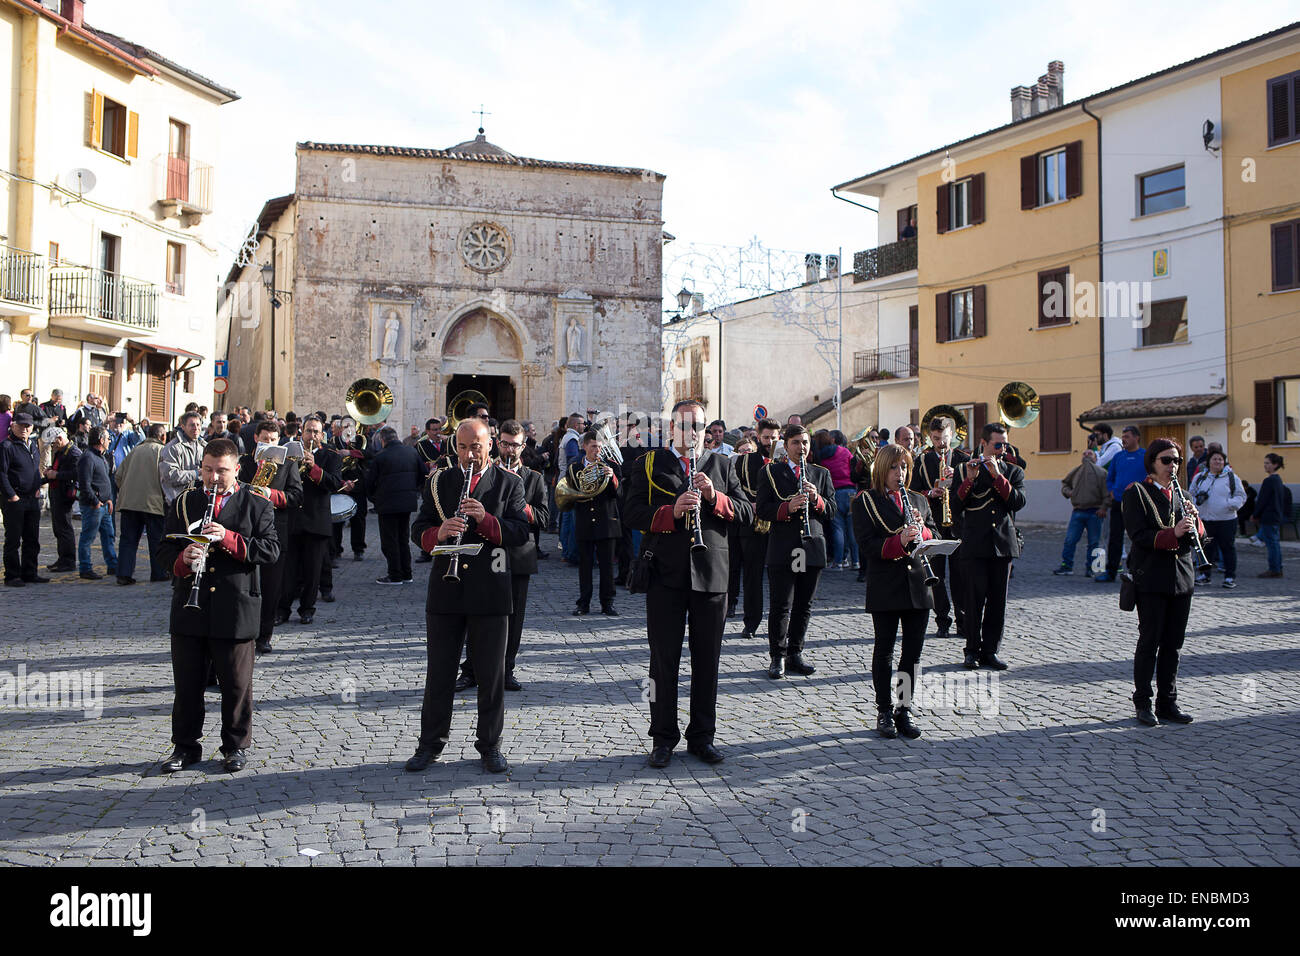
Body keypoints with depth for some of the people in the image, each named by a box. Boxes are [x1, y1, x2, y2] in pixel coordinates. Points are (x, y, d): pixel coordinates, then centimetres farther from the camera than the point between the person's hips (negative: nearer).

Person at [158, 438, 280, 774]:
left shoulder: (256, 505, 2)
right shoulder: (183, 503, 11)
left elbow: (271, 550, -7)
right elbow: (167, 547, 9)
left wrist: (229, 538, -19)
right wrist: (182, 559, -13)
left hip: (236, 610, -2)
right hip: (189, 609, 3)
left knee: (236, 683, 6)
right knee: (187, 682, 10)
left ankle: (236, 746, 21)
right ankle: (186, 746, 25)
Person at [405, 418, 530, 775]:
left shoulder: (509, 483, 4)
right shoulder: (438, 481, 9)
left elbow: (520, 531, -5)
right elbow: (418, 529, 4)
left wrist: (486, 520, -21)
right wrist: (438, 533, -18)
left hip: (490, 591, -1)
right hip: (445, 589, 1)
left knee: (491, 674, 6)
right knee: (439, 672, 9)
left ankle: (490, 745, 19)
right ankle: (431, 743, 22)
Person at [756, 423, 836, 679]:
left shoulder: (821, 474, 14)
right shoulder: (771, 472, 6)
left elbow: (831, 512, 9)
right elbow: (762, 510, -1)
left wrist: (816, 499, -10)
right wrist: (787, 508, -18)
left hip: (812, 549, 3)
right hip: (782, 549, -3)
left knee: (804, 606, 9)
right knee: (781, 606, -3)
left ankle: (795, 653, 20)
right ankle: (777, 657, 6)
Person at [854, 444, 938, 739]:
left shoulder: (919, 500, 15)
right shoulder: (865, 501, 0)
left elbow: (936, 538, 12)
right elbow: (867, 545, -9)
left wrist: (922, 531, -10)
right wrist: (899, 542, -24)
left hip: (919, 585, 4)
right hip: (885, 587, -4)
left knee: (913, 651, 7)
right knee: (884, 651, 4)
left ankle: (904, 708, 19)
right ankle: (884, 711, 14)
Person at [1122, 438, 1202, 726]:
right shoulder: (1136, 493, -3)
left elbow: (1199, 535, 14)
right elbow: (1139, 535, -13)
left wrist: (1194, 521, -7)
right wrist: (1173, 533, -26)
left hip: (1181, 578, 6)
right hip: (1151, 580, -6)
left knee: (1173, 645, 9)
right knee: (1149, 642, -1)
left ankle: (1167, 704, 18)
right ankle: (1143, 704, 8)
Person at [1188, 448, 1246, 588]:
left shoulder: (1231, 477, 3)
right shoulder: (1200, 477, 10)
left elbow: (1241, 496, 4)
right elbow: (1191, 494, 17)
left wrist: (1231, 503, -15)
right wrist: (1197, 500, -5)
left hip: (1226, 520, -2)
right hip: (1205, 520, 2)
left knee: (1228, 548, 2)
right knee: (1206, 547, 9)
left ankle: (1230, 577, 11)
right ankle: (1205, 574, 21)